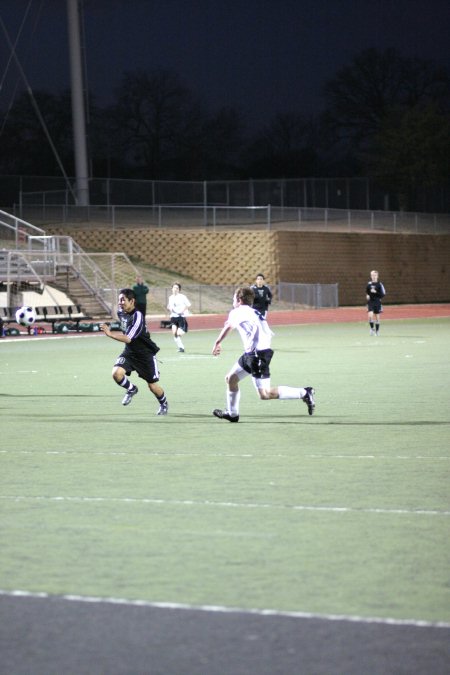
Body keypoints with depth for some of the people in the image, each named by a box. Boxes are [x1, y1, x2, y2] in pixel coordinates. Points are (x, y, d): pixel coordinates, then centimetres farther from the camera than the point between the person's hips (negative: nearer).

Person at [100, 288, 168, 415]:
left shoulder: (138, 316, -26)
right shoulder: (121, 312, -2)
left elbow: (128, 339, -34)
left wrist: (110, 334, -43)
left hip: (145, 354, -6)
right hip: (129, 352, 6)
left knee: (153, 386, 4)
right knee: (116, 373, -21)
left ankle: (164, 404, 35)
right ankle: (131, 389, 9)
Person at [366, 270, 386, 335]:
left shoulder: (379, 284, -6)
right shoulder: (369, 284, 4)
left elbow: (383, 294, -6)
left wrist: (376, 292, -19)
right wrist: (367, 295, -2)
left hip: (377, 302, -2)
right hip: (370, 302, 2)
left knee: (377, 316, 6)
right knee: (370, 315, -16)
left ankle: (377, 330, 21)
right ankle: (372, 328, 1)